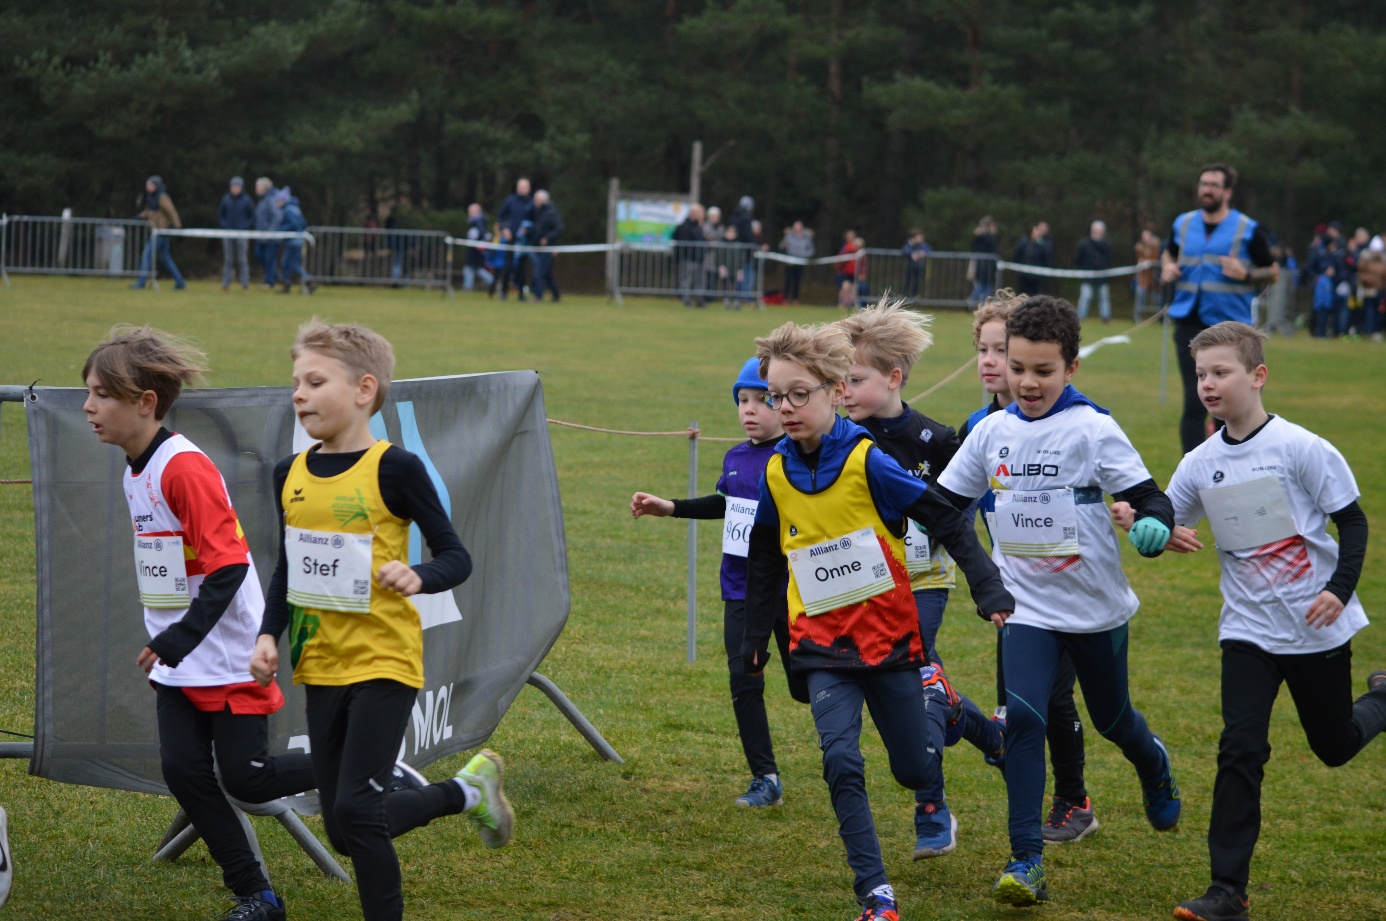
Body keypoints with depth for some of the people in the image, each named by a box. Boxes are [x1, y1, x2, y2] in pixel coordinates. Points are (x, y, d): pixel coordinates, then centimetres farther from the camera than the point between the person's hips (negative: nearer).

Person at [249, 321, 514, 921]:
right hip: (322, 667, 7)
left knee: (355, 810, -16)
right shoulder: (290, 475, 6)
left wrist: (416, 577, -29)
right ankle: (470, 790, 31)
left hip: (385, 662, -7)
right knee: (345, 832, 10)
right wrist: (269, 636, 2)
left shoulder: (394, 469, -11)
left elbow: (456, 557, -9)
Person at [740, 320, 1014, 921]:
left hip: (886, 634, -2)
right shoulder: (777, 472, -1)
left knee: (916, 771, 7)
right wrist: (754, 640, 19)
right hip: (822, 643, 2)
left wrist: (989, 590, -19)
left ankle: (936, 697, 41)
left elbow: (947, 522, -11)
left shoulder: (867, 462, -15)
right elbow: (765, 561, 14)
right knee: (841, 761, -18)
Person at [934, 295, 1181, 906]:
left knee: (1111, 719, 18)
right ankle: (1026, 861, -16)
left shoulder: (1094, 431, -13)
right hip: (1025, 607, 2)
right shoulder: (992, 432, -1)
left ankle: (1153, 764, 55)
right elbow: (943, 503, 10)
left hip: (1096, 608, -2)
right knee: (1021, 718, -18)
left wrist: (1154, 525, -37)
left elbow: (1149, 497, -15)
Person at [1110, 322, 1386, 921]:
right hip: (1249, 629, 3)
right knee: (1240, 751, -8)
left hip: (1318, 625, -3)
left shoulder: (1300, 449, -14)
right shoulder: (1200, 464, -1)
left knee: (1335, 745, 13)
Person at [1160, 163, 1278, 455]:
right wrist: (1167, 268, 5)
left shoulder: (1248, 230, -2)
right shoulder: (1183, 223, 9)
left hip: (1231, 324, -2)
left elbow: (1272, 271, 3)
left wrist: (1246, 275, -16)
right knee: (1194, 400, -4)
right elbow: (1169, 253, 28)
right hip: (1190, 325, 2)